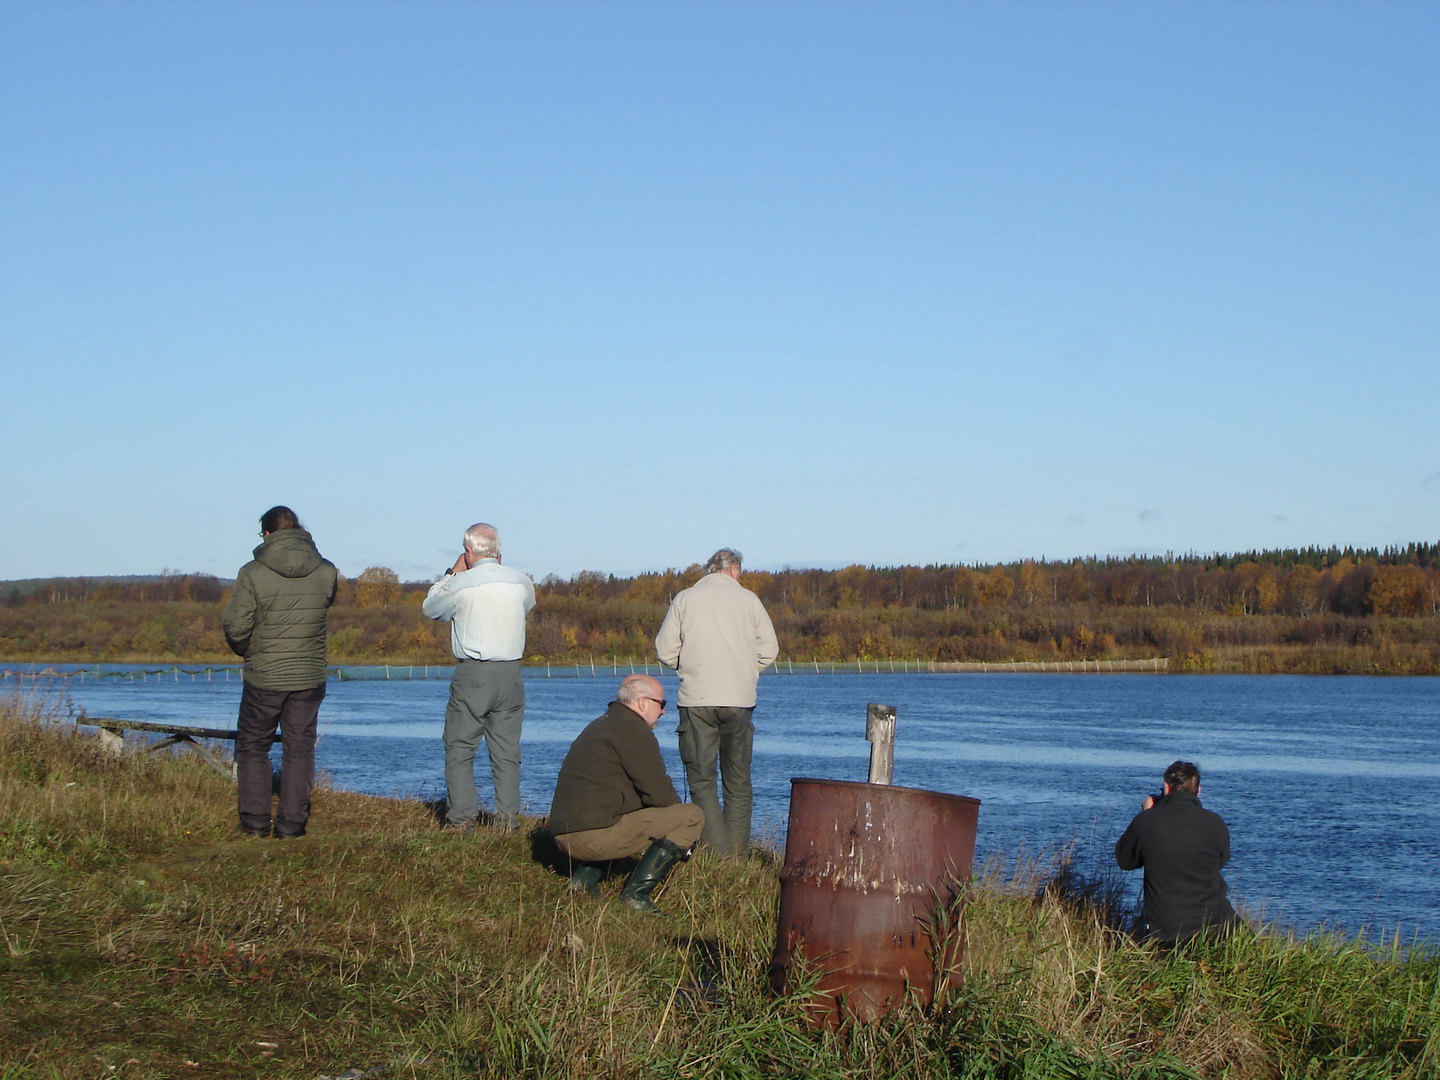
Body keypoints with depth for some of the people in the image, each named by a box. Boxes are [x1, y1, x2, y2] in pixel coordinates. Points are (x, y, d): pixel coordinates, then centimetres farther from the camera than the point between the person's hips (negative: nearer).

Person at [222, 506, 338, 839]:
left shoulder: (253, 573, -13)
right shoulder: (325, 572, -4)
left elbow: (234, 624, -12)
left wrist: (245, 650, 7)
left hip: (264, 677, -2)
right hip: (310, 677, 2)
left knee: (252, 746, 13)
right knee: (299, 749, 10)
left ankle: (255, 820, 10)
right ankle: (291, 823, 9)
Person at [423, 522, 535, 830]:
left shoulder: (460, 584, -8)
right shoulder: (521, 581, 1)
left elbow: (430, 608, 10)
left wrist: (453, 573, 17)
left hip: (471, 674, -3)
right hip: (510, 675, 3)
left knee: (459, 748, 5)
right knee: (506, 750, 9)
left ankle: (461, 816, 1)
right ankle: (507, 816, 5)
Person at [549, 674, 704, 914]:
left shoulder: (600, 725, 24)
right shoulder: (632, 730, -7)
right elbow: (659, 794, -11)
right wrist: (678, 810, 11)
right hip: (595, 835, -10)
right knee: (692, 817, -5)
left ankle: (585, 875, 16)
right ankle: (637, 892, -9)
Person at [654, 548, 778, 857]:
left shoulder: (684, 599, 6)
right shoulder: (748, 599, 6)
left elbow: (665, 650, 3)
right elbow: (769, 649, 2)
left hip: (697, 699, -1)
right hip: (740, 700, 1)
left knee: (701, 778, 2)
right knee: (738, 779, 11)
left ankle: (716, 851, -9)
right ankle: (738, 852, 8)